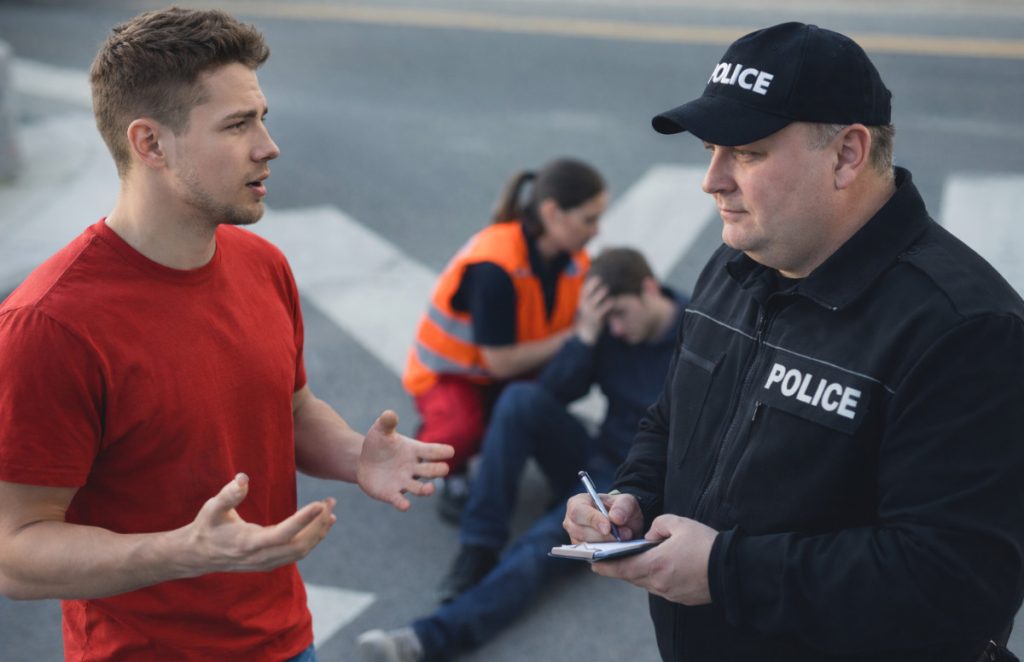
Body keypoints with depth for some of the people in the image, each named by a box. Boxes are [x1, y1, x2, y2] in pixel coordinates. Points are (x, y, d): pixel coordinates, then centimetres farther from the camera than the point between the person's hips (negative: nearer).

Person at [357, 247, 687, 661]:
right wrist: (585, 334, -16)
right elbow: (553, 394, -2)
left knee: (542, 545, -30)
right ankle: (480, 549, -20)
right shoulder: (611, 330, 3)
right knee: (521, 398, -21)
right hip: (595, 460, 6)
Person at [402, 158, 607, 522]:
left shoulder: (573, 259, -9)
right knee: (463, 430, -37)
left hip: (514, 371, 7)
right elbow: (502, 362, -28)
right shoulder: (493, 266, -31)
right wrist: (574, 335, -27)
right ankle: (454, 476, -1)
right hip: (450, 372, -6)